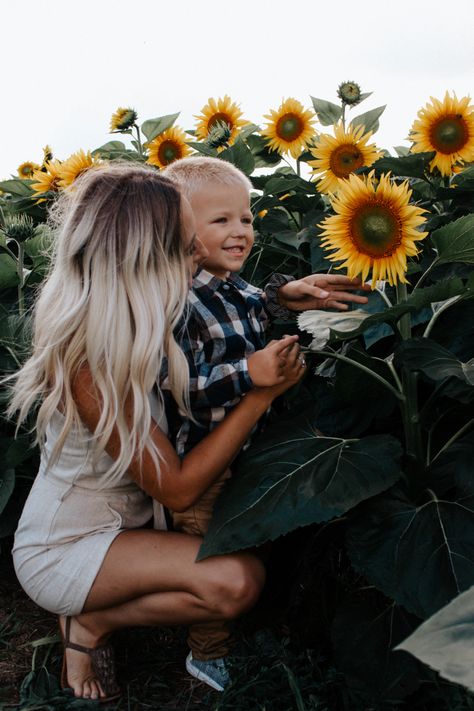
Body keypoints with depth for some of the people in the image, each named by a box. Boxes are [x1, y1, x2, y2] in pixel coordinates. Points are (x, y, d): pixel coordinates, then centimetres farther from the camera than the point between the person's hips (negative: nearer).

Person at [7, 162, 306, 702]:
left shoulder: (137, 323, -7)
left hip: (127, 521, 9)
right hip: (62, 550, -8)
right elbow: (178, 488, -25)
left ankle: (90, 609, 11)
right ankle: (90, 624, -1)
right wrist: (262, 394, -26)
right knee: (237, 581, -25)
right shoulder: (88, 359, -31)